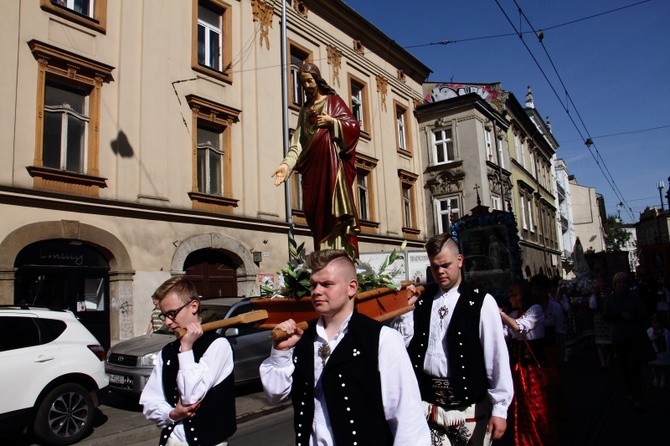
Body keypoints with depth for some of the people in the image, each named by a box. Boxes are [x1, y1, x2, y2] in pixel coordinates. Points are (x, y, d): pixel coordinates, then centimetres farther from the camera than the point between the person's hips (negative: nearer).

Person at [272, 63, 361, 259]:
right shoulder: (304, 110, 21)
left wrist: (332, 122, -12)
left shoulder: (333, 100, 10)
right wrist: (287, 164, -7)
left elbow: (354, 126, 1)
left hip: (331, 161, -4)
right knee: (317, 211, -1)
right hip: (312, 165, 4)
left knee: (334, 207, -14)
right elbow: (297, 142, 8)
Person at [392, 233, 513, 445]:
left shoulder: (481, 302, -7)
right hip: (429, 406, 3)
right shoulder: (421, 300, 4)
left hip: (470, 406, -2)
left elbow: (497, 356, -7)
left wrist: (500, 408, -7)